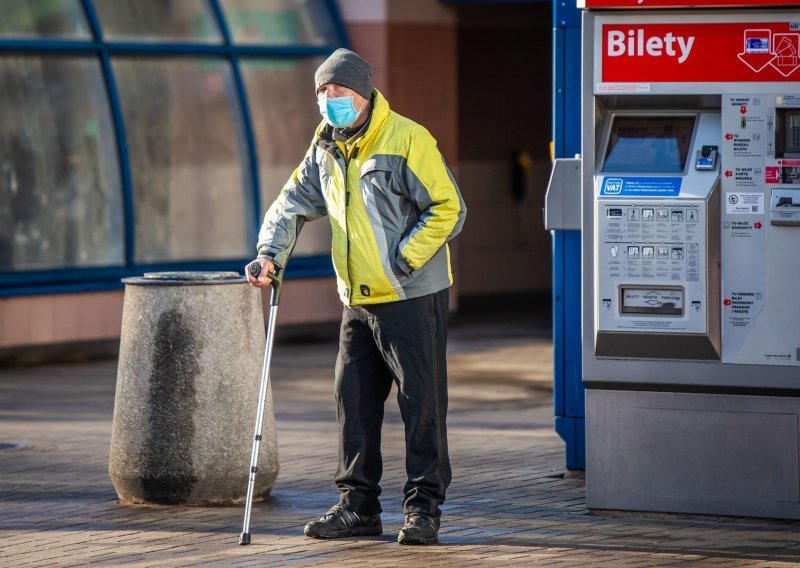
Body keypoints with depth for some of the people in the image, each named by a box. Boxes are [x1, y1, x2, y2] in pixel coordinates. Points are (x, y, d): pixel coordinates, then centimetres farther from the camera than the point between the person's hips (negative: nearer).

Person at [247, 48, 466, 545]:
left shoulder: (408, 140, -13)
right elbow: (294, 203, 16)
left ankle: (424, 508, 3)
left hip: (413, 299, -7)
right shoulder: (326, 149, 10)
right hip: (360, 302, 7)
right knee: (354, 400, 8)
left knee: (422, 402, -3)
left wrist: (402, 261, -17)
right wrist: (271, 253, -2)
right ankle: (358, 504, 17)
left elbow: (448, 209, -14)